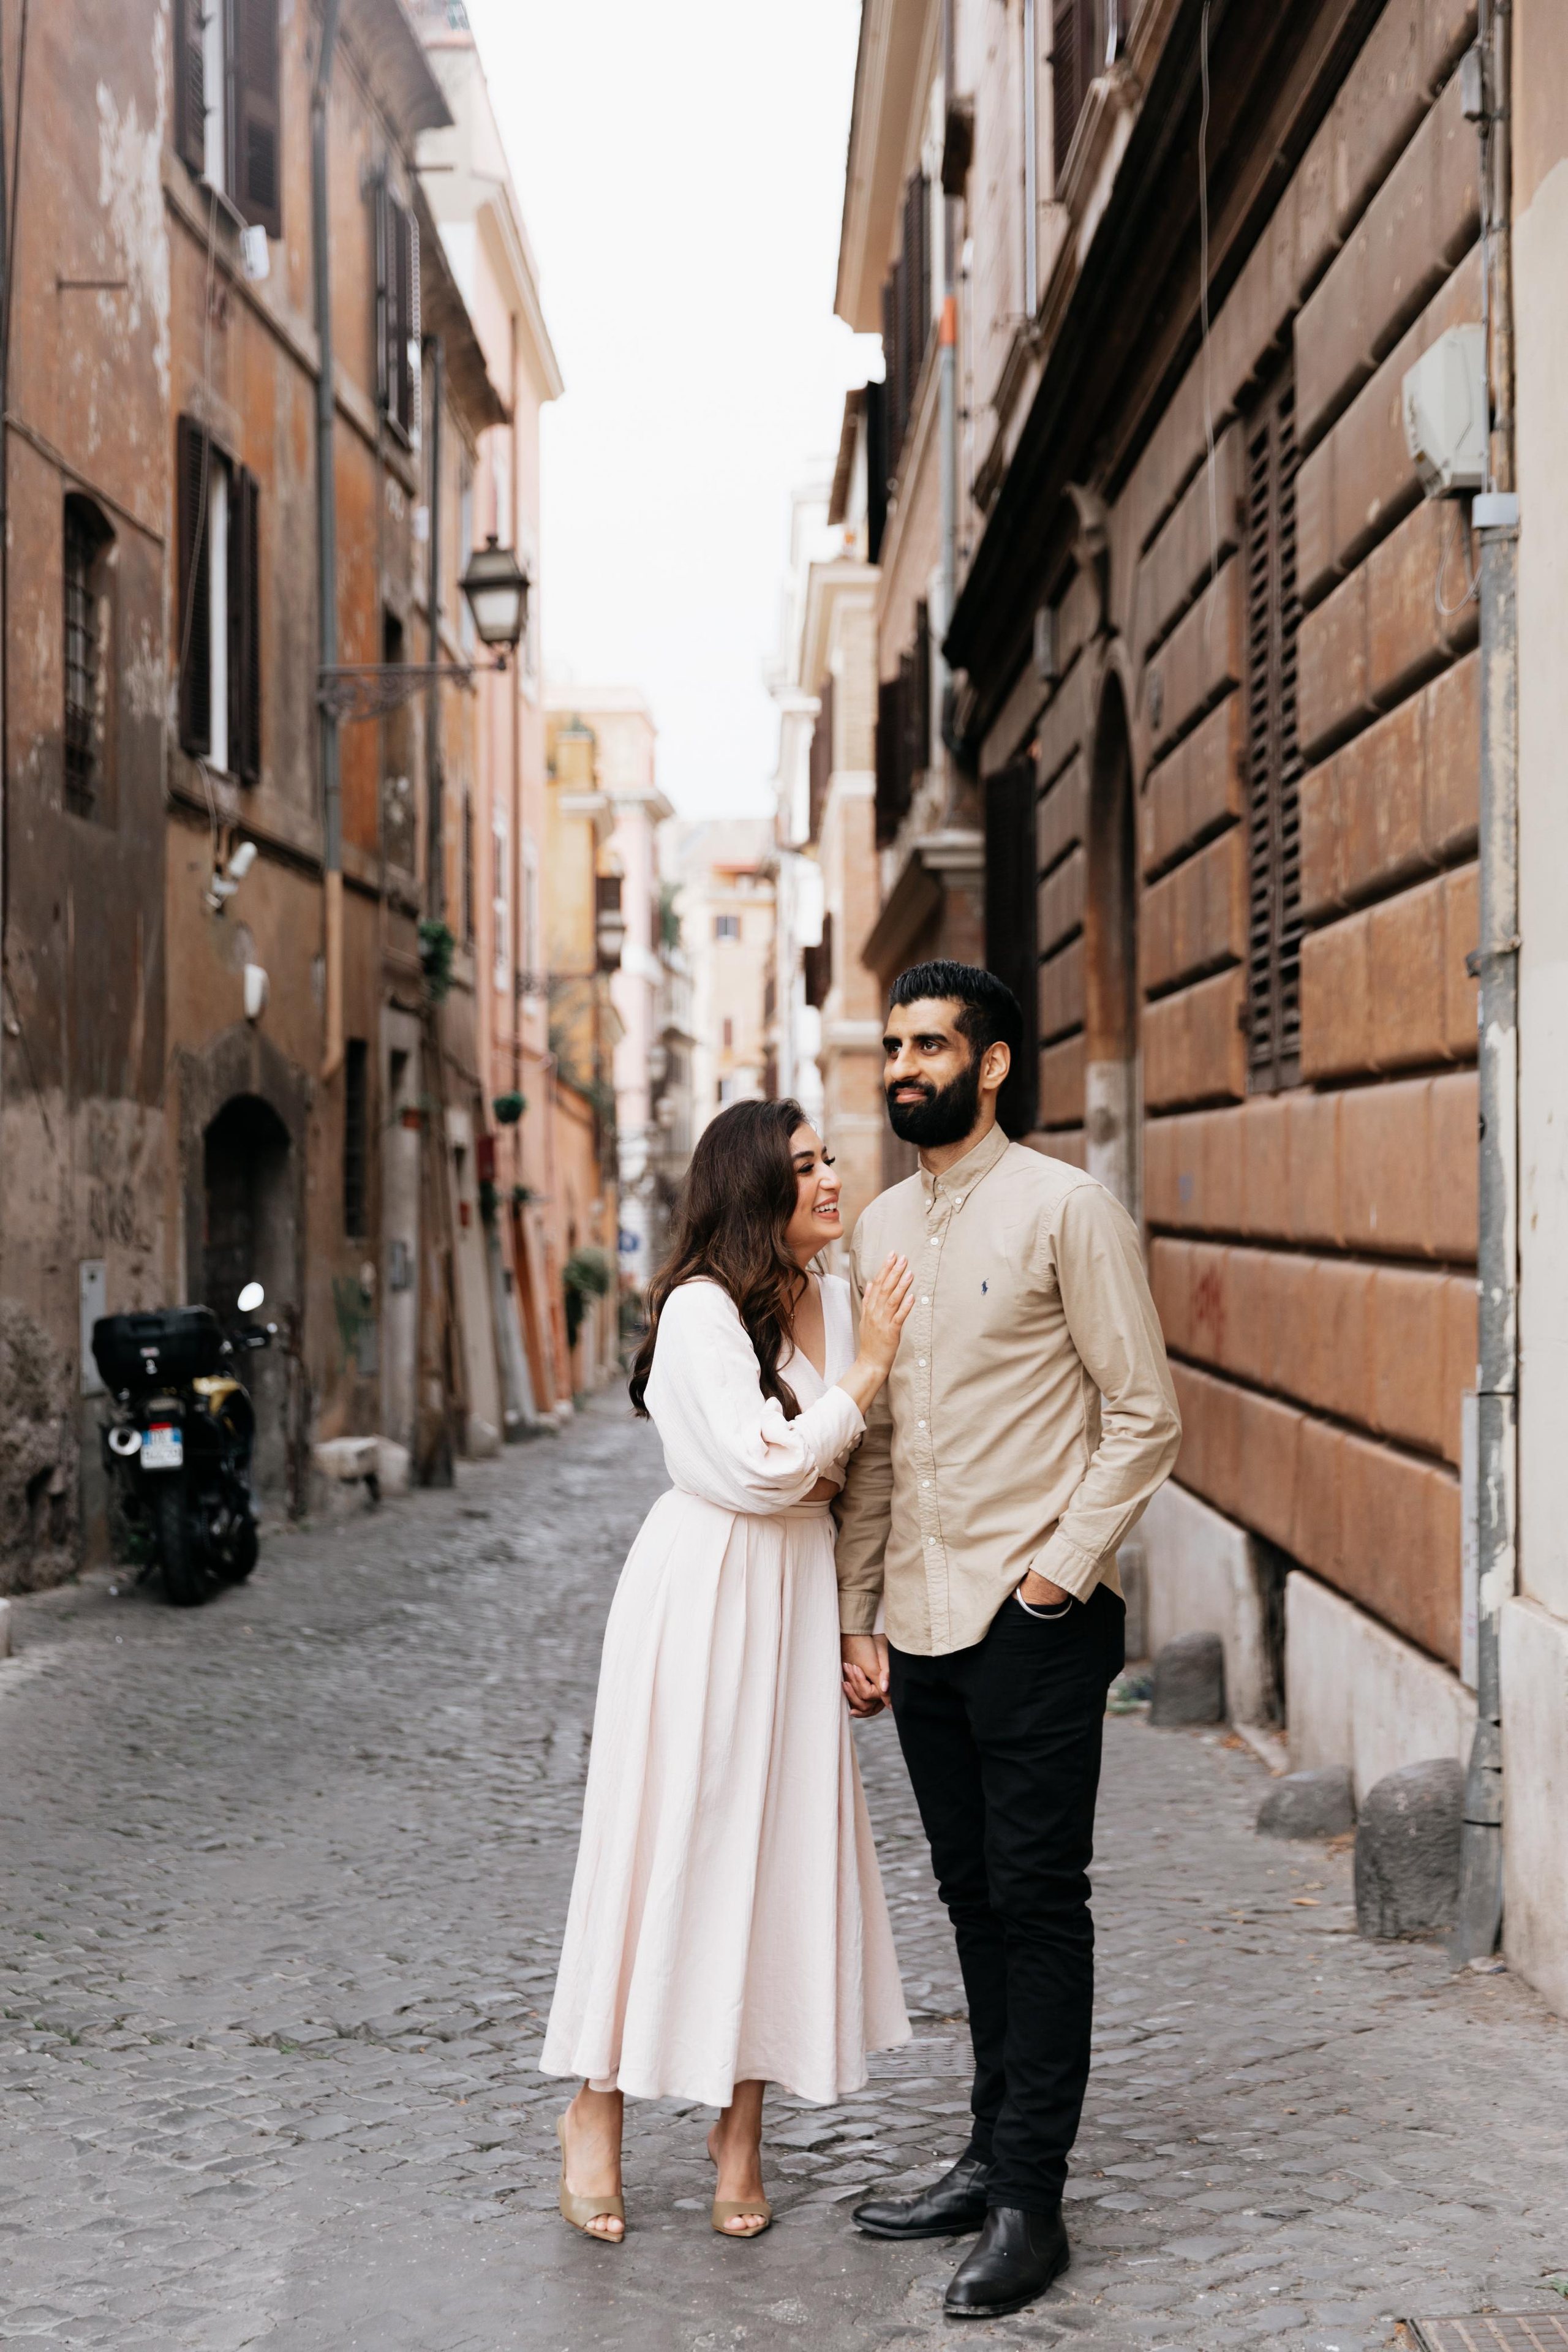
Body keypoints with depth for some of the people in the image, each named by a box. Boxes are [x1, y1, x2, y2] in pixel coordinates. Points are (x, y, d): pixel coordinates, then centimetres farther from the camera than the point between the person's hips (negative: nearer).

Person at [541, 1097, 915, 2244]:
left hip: (802, 1592, 6)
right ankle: (598, 2107, 14)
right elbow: (764, 1464, -19)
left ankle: (741, 2126, 16)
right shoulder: (702, 1308, -13)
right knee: (669, 1843, -1)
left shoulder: (840, 1303, 9)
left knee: (784, 1843, 6)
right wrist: (866, 1372, -13)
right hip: (704, 1586, -6)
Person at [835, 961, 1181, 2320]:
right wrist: (858, 1618, 10)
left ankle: (1031, 2205, 6)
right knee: (974, 1898, 14)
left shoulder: (1066, 1211, -7)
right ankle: (993, 2155, 25)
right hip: (922, 1625, 6)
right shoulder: (880, 1230, 12)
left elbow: (1145, 1417, -8)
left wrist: (1061, 1572, -13)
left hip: (1035, 1622, -6)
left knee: (1038, 1903, -1)